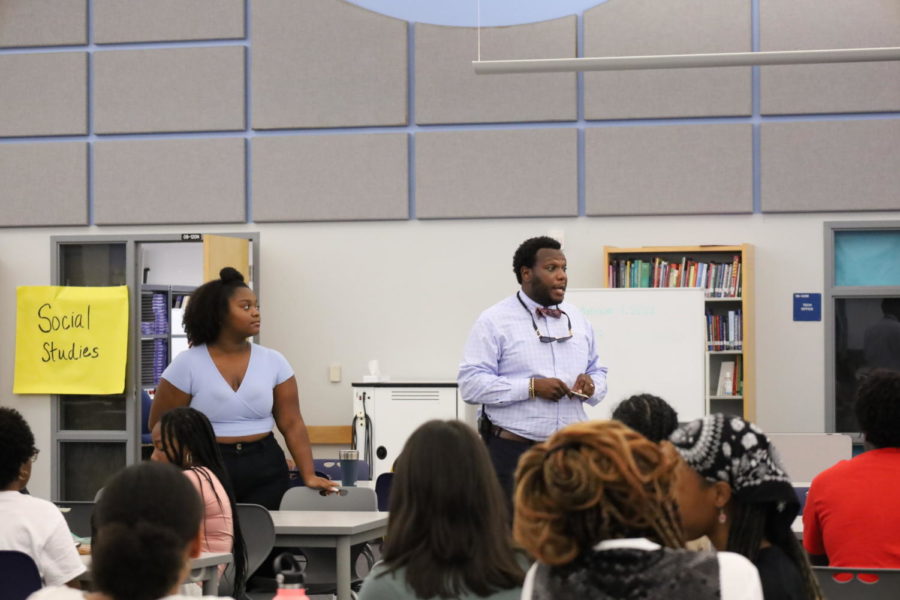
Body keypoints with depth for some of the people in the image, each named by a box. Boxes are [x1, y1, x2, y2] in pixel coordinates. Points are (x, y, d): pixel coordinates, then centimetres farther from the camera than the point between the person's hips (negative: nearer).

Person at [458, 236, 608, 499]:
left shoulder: (578, 320, 16)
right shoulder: (495, 321, -3)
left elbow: (597, 371, 23)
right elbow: (471, 383, -11)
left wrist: (592, 385, -2)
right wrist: (532, 387, -18)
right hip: (513, 451, -5)